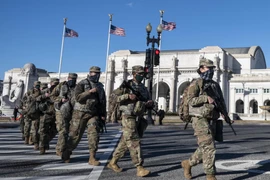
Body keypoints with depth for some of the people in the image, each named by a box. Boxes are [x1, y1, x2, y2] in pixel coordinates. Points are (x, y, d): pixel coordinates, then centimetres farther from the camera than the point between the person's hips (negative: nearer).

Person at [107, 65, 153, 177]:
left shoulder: (143, 88, 15)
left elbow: (149, 102, 17)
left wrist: (150, 103, -7)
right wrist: (128, 96, -22)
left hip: (139, 119, 7)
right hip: (128, 118, -7)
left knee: (125, 142, 12)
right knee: (134, 143, -10)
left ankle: (113, 162, 24)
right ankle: (139, 168, -8)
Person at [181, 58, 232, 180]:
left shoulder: (215, 85, 15)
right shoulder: (196, 84, -6)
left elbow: (222, 101, 15)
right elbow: (191, 100, -17)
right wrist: (206, 98, -27)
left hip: (211, 120, 7)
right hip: (200, 120, -7)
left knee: (205, 148, 12)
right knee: (209, 148, -10)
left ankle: (188, 163, 32)